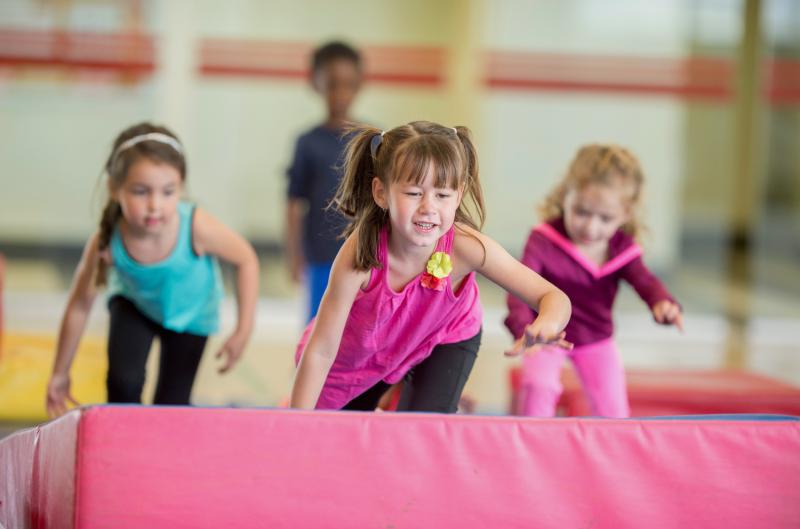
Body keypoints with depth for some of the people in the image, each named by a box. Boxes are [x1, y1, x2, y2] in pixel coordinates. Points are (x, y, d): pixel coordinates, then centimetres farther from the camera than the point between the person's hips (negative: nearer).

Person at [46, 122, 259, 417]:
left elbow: (246, 260, -19)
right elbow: (79, 306, -19)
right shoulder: (105, 243, -34)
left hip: (189, 313, 0)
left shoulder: (196, 227, -39)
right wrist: (60, 373, -10)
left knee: (172, 404, 0)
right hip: (134, 304, 0)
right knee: (123, 383, -19)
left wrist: (243, 332, -19)